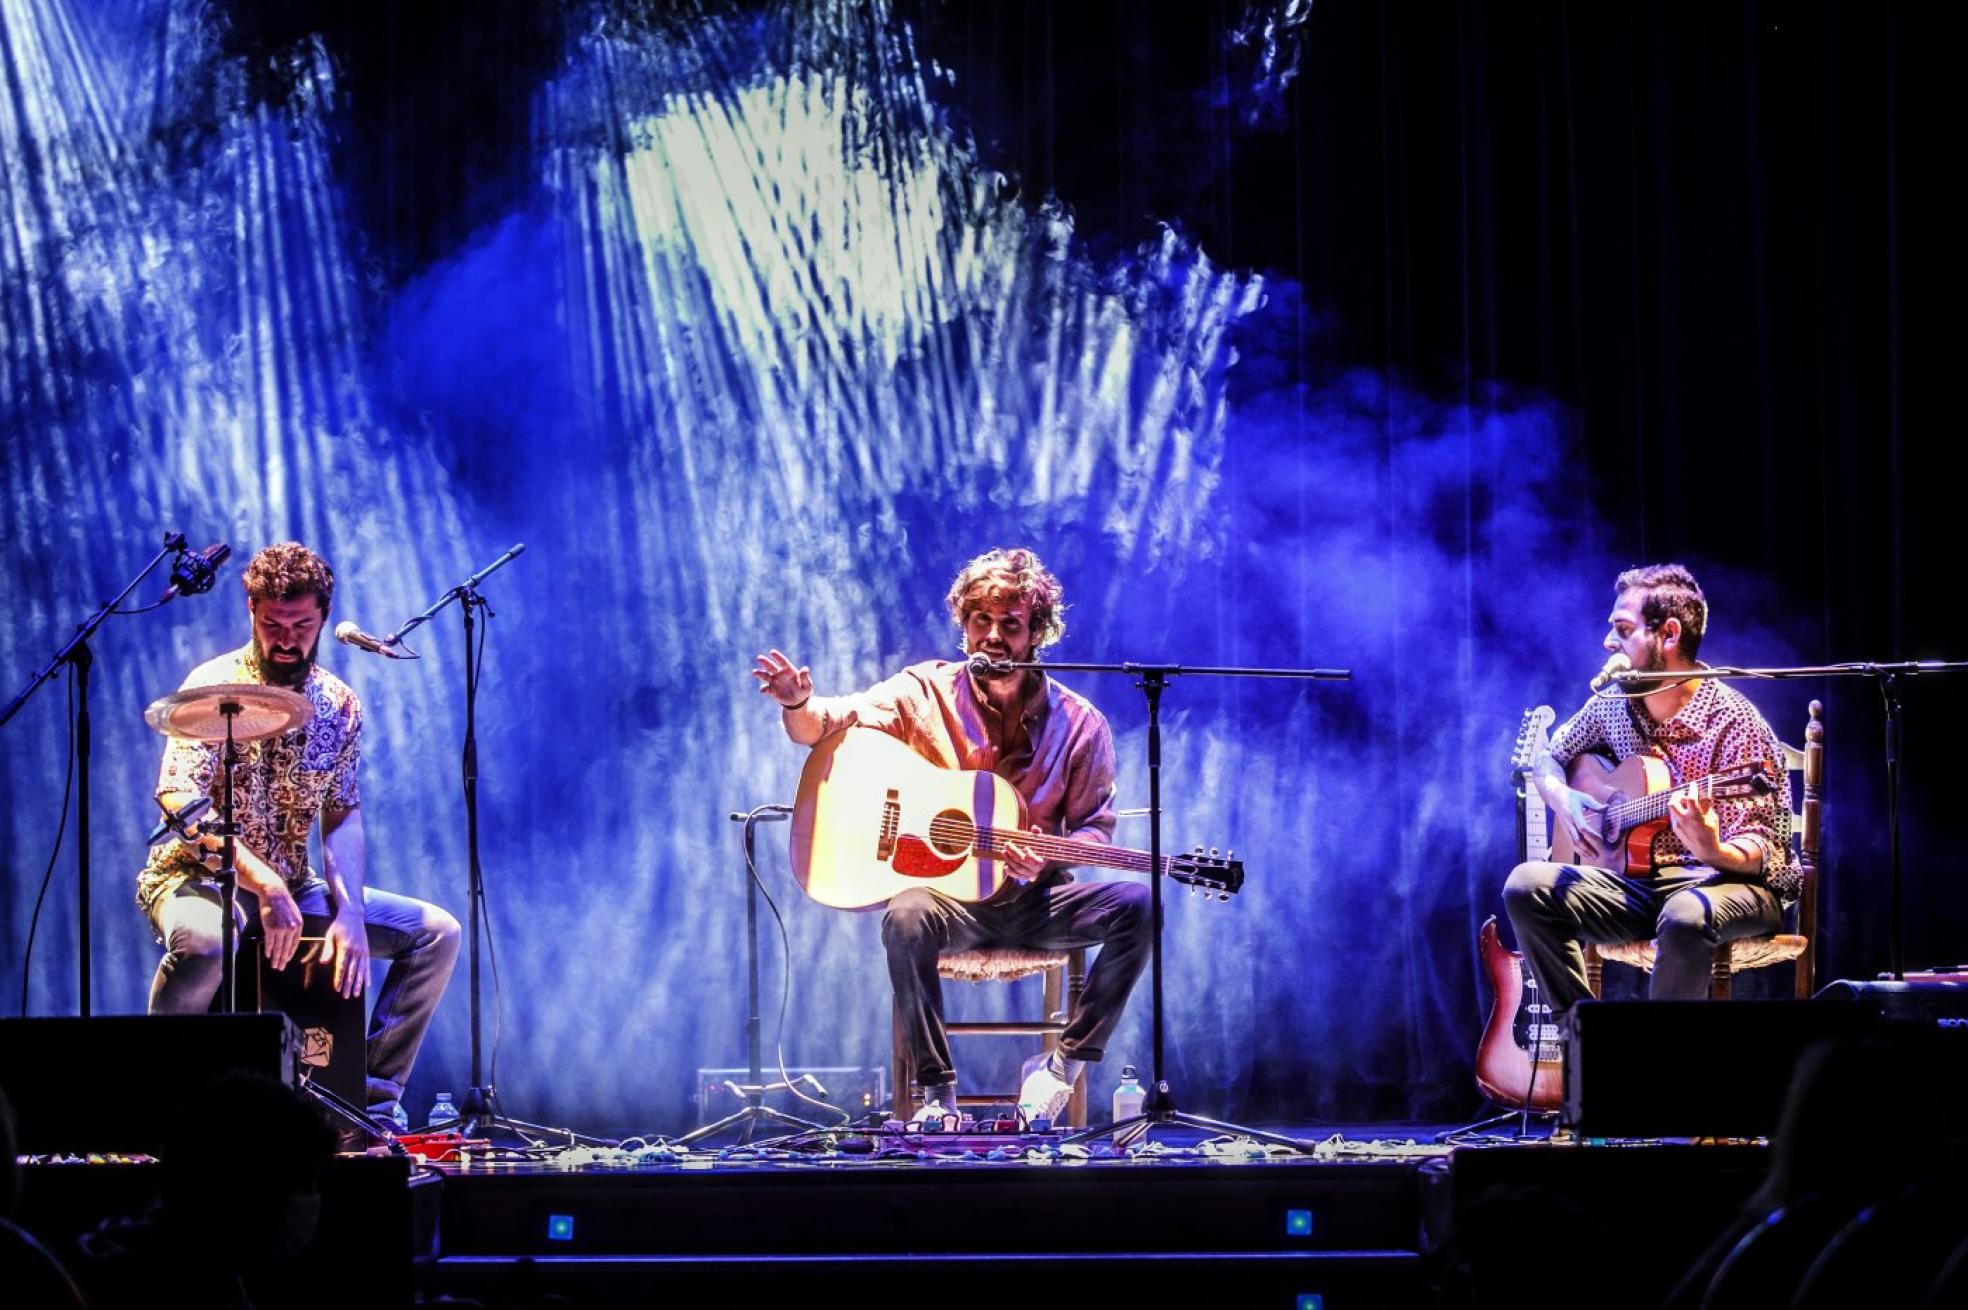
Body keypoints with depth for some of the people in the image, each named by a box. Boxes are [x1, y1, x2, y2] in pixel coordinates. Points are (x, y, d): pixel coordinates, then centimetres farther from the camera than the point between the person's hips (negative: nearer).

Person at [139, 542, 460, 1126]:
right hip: (197, 878, -6)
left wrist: (350, 913, -16)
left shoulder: (340, 704, 3)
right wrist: (265, 887, -34)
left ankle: (373, 1099, 1)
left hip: (292, 885, 6)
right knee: (205, 943, -41)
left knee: (435, 933, -4)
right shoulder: (215, 685, -14)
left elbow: (343, 818, 2)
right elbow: (181, 803, -24)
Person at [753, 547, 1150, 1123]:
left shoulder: (1078, 723, 1)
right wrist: (799, 703, -34)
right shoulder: (925, 693, -1)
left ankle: (1062, 1067, -15)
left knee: (1135, 905, -25)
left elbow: (1094, 828, 5)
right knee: (907, 917, -37)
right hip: (949, 897, -2)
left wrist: (1046, 858, -18)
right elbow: (826, 725, -9)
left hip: (1034, 899, 2)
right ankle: (936, 1092, -24)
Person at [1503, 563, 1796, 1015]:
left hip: (1731, 881, -6)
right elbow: (1547, 758, 23)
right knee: (1526, 885, -16)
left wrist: (1712, 851, -40)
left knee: (1685, 915, -41)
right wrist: (1562, 798, 0)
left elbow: (1759, 851, -17)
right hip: (1639, 878, 6)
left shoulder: (1731, 722, -15)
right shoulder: (1613, 705, 5)